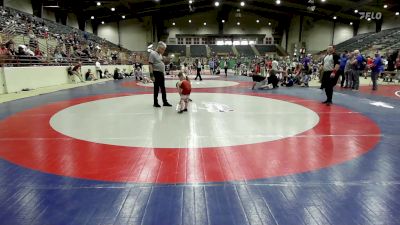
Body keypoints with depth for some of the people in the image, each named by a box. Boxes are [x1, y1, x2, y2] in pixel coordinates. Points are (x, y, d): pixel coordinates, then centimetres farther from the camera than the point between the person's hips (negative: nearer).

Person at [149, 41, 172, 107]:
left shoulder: (160, 54, 14)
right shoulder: (153, 53, -12)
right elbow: (150, 65, -17)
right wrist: (152, 75, -22)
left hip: (161, 73, 8)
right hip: (156, 73, -8)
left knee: (163, 89, 13)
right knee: (156, 89, 0)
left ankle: (165, 102, 22)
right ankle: (155, 103, 12)